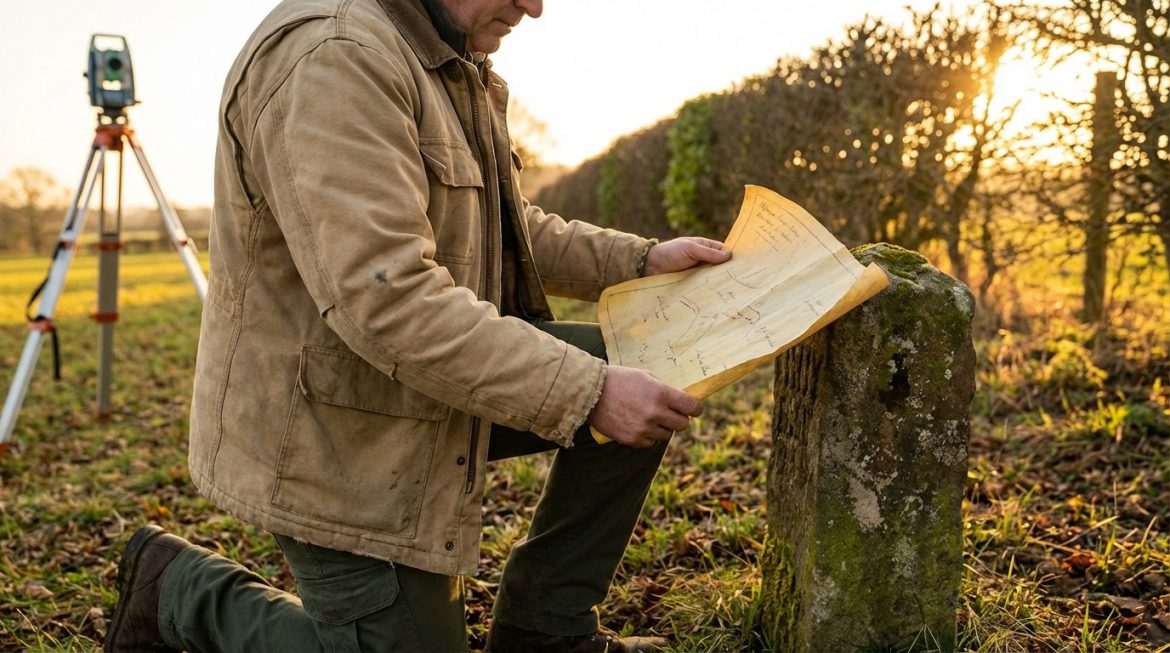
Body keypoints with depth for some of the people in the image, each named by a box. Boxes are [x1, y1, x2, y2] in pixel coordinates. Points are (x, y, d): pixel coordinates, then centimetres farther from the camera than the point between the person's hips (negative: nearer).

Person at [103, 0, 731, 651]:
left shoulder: (454, 68, 8)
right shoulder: (332, 56, -24)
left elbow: (505, 225, 19)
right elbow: (387, 301, -32)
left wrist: (638, 259, 6)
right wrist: (585, 392, -31)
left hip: (431, 386, 10)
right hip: (337, 437, -9)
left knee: (650, 380, 2)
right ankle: (179, 585, 17)